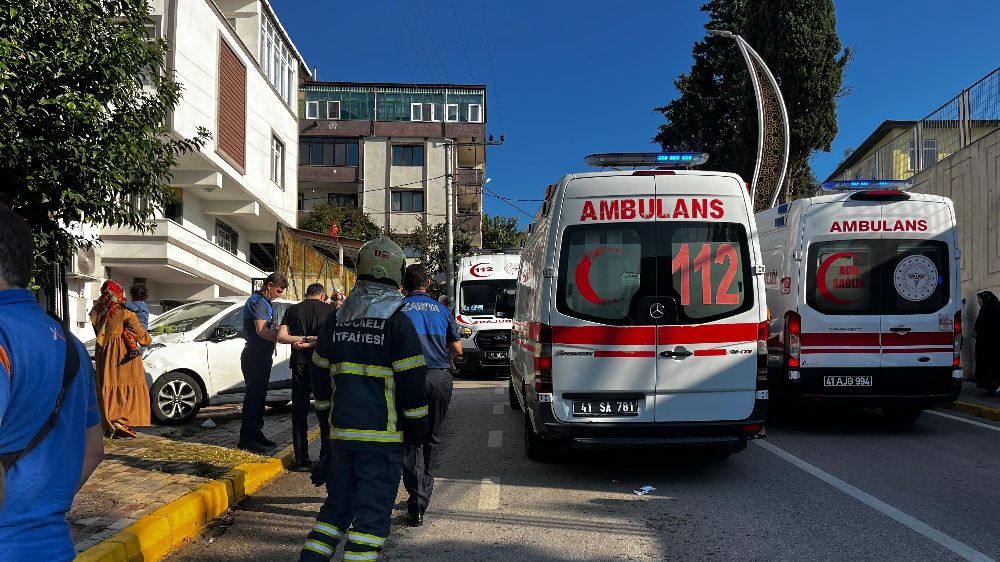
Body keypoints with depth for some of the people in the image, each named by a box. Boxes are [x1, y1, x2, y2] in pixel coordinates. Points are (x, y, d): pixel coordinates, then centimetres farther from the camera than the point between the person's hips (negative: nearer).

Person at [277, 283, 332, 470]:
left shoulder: (292, 310, 10)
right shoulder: (329, 309, 4)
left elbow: (281, 337, 0)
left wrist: (302, 339, -6)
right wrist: (311, 342, -9)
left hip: (299, 364, 1)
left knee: (299, 412, 7)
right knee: (325, 411, 8)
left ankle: (302, 459, 7)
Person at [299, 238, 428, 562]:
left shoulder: (336, 320, 7)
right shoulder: (397, 322, -10)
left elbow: (320, 375, 16)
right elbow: (412, 383, -10)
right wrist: (417, 426, 1)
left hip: (340, 431, 6)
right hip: (381, 436, -5)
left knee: (336, 507, 19)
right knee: (372, 514, 0)